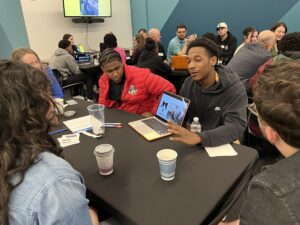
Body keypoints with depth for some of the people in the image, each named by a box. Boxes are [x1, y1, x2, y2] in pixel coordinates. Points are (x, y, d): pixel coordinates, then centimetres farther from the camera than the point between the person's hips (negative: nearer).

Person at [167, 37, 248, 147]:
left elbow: (236, 127, -27)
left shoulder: (234, 89, -15)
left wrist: (198, 138, -41)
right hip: (193, 139, 4)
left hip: (222, 145, -3)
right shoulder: (188, 84, 0)